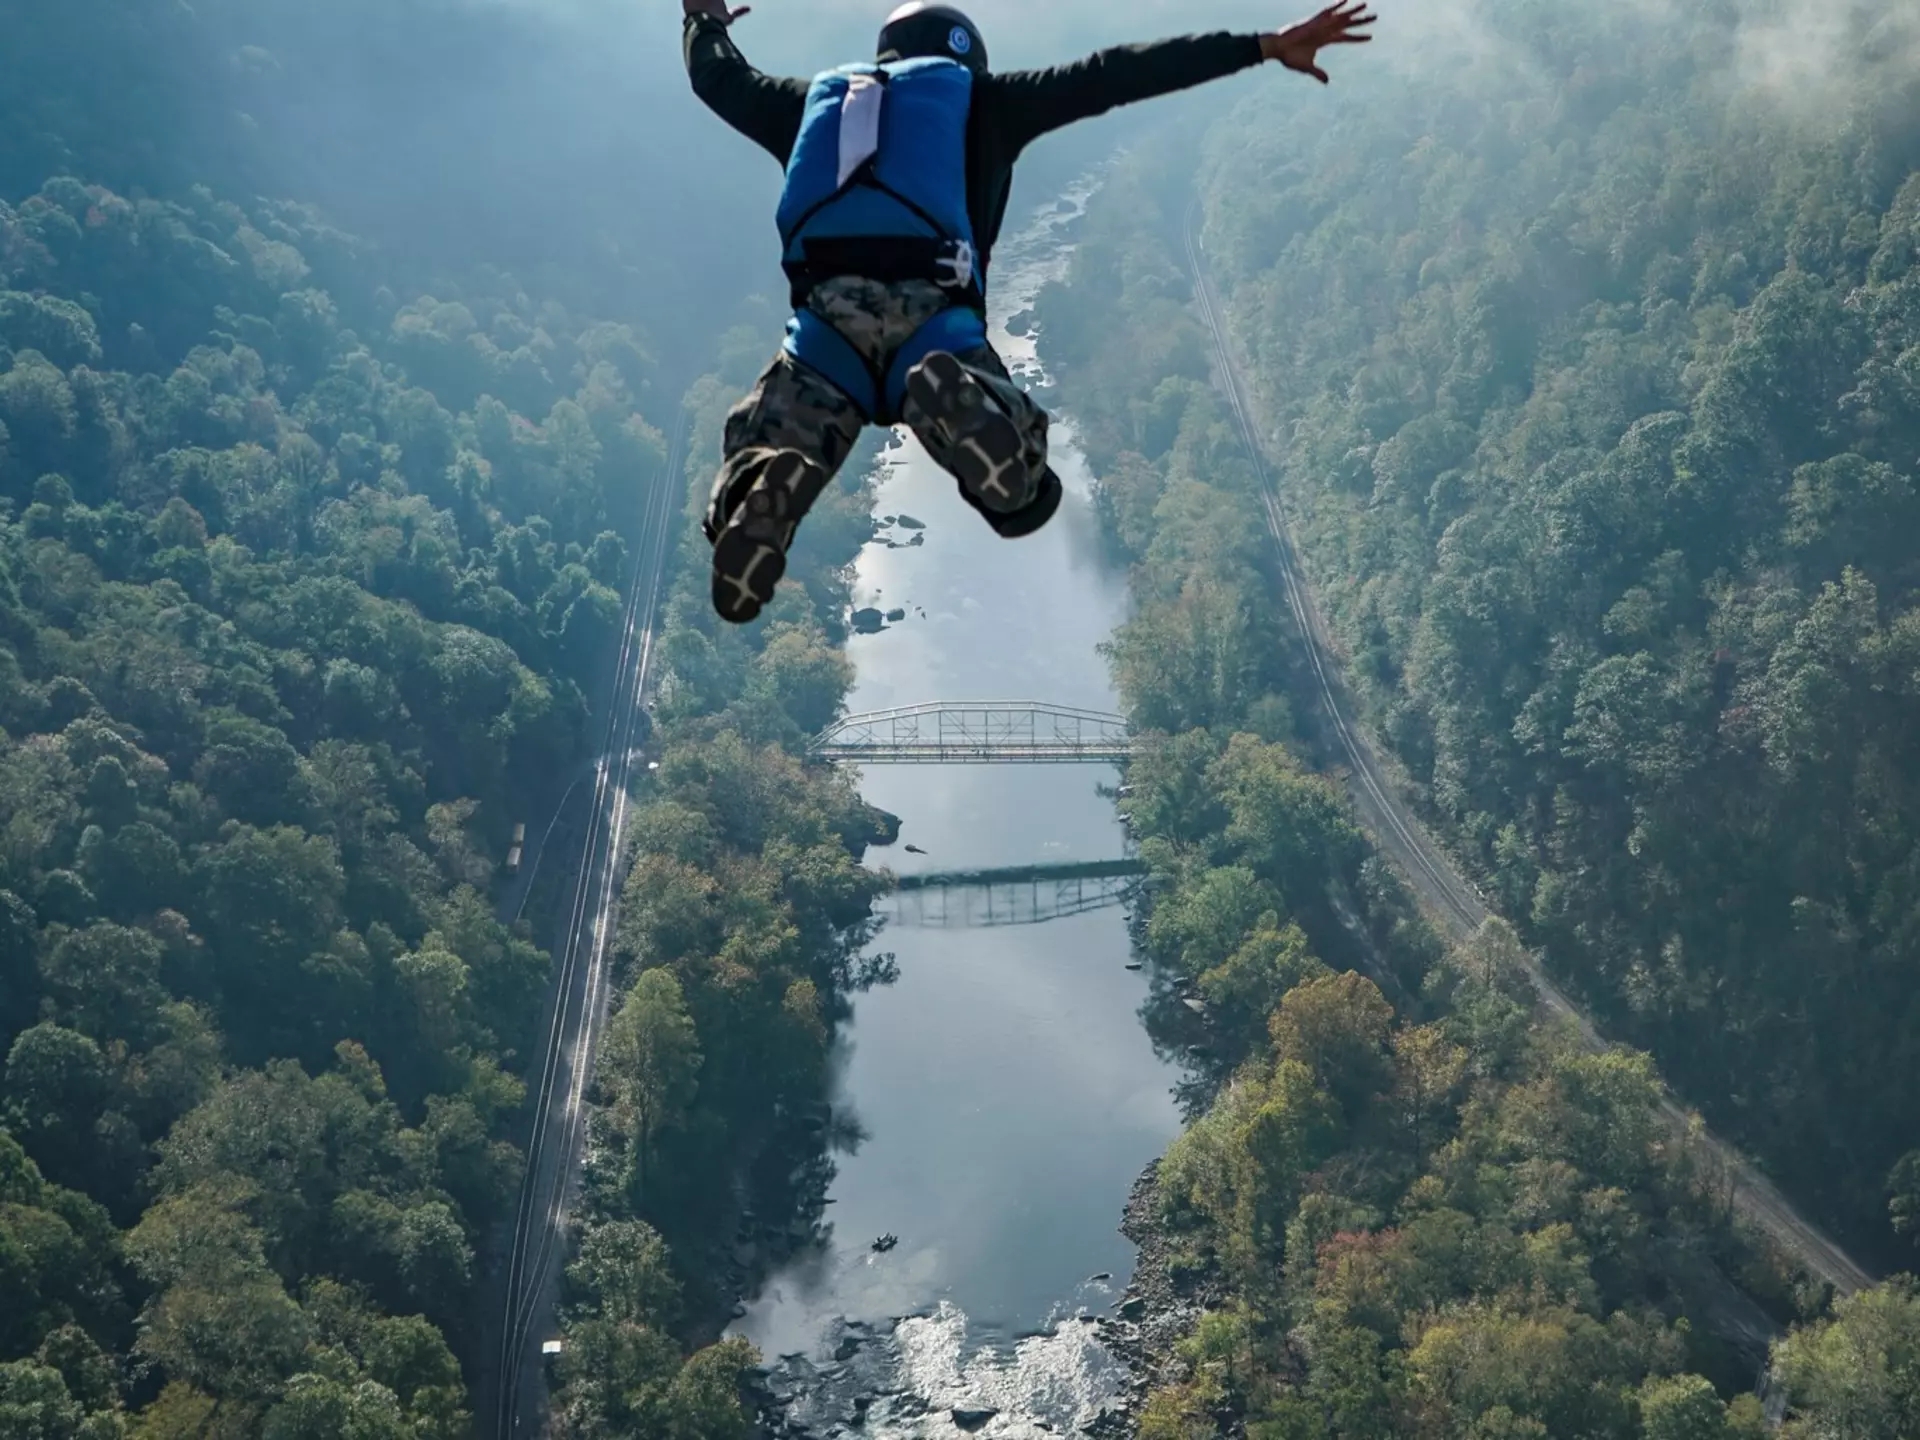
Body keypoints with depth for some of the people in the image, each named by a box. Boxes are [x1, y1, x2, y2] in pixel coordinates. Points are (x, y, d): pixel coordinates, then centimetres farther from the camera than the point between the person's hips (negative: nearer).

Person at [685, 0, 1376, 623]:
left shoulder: (814, 99, 29)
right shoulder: (981, 102, 22)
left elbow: (719, 77, 44)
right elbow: (1113, 75, 18)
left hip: (825, 322, 2)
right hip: (933, 320, -2)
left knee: (736, 513, 5)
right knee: (1022, 495, 0)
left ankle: (767, 480, -35)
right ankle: (959, 402, -34)